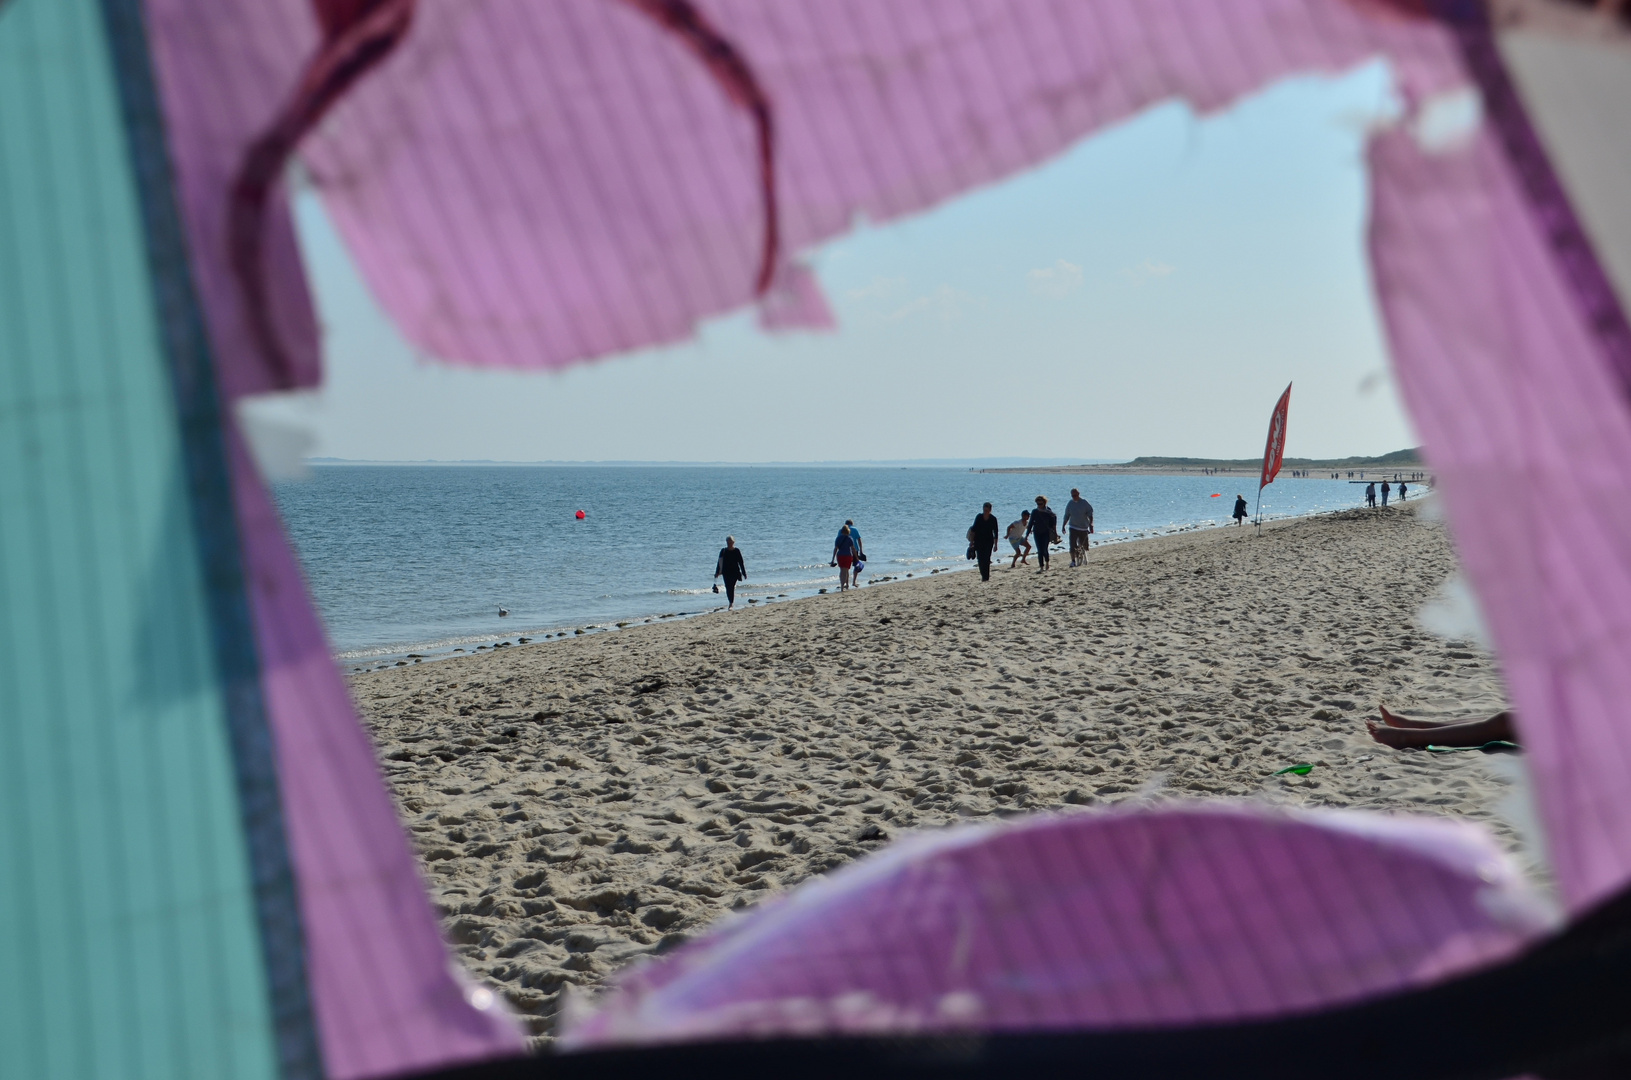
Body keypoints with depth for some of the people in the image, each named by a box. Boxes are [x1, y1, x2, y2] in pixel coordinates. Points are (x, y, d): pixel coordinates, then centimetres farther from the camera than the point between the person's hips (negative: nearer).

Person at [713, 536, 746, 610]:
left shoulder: (737, 551, 0)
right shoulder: (723, 551, 5)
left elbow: (741, 562, 2)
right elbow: (719, 562, 8)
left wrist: (744, 573, 2)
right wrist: (717, 573, 6)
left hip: (734, 572, -3)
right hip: (726, 572, 3)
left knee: (731, 587, -11)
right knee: (728, 588, 3)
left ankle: (731, 604, -8)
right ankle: (731, 603, 19)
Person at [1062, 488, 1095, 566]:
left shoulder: (1084, 503, -5)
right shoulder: (1070, 504, 3)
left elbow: (1090, 515, -3)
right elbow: (1067, 516, 11)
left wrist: (1091, 525, -11)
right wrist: (1063, 526, 9)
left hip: (1083, 528, -1)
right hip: (1073, 527, 1)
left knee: (1083, 545, 8)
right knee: (1072, 545, -13)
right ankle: (1073, 561, -12)